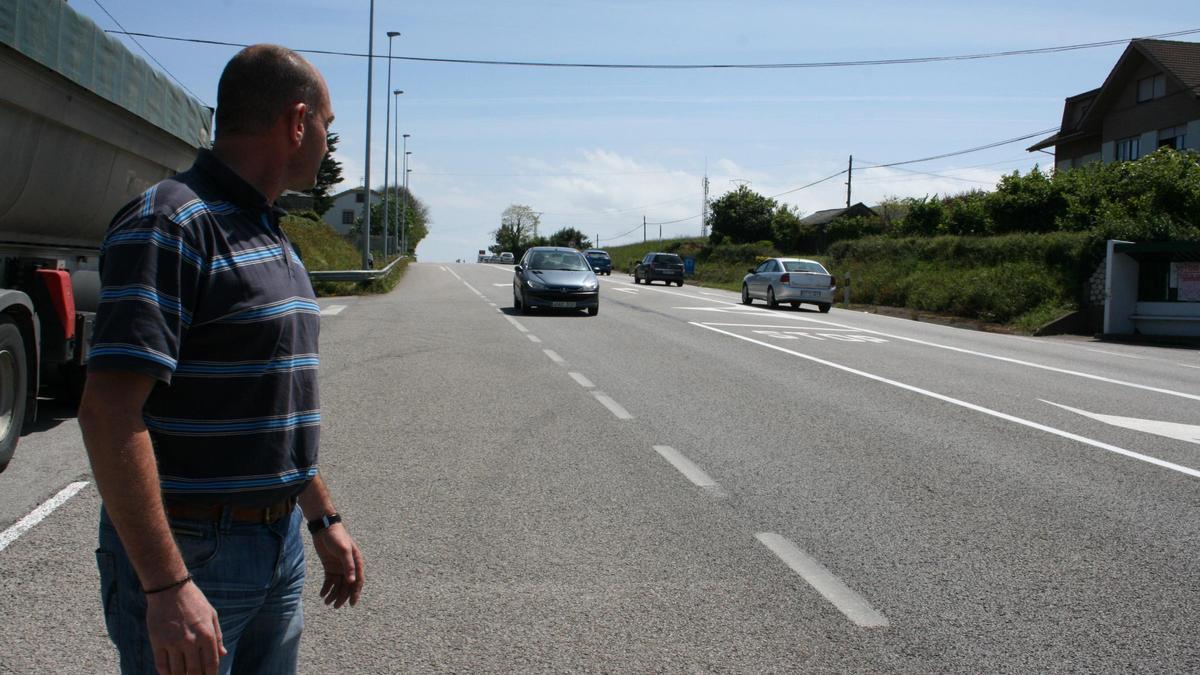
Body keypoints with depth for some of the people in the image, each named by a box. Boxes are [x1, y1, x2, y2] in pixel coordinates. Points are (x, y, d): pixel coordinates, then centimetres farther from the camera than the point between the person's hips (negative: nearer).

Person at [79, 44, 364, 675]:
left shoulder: (271, 238, 13)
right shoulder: (170, 225, -16)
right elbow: (108, 413, -24)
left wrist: (323, 518, 18)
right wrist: (167, 586, -26)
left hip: (280, 545, 9)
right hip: (184, 553, -8)